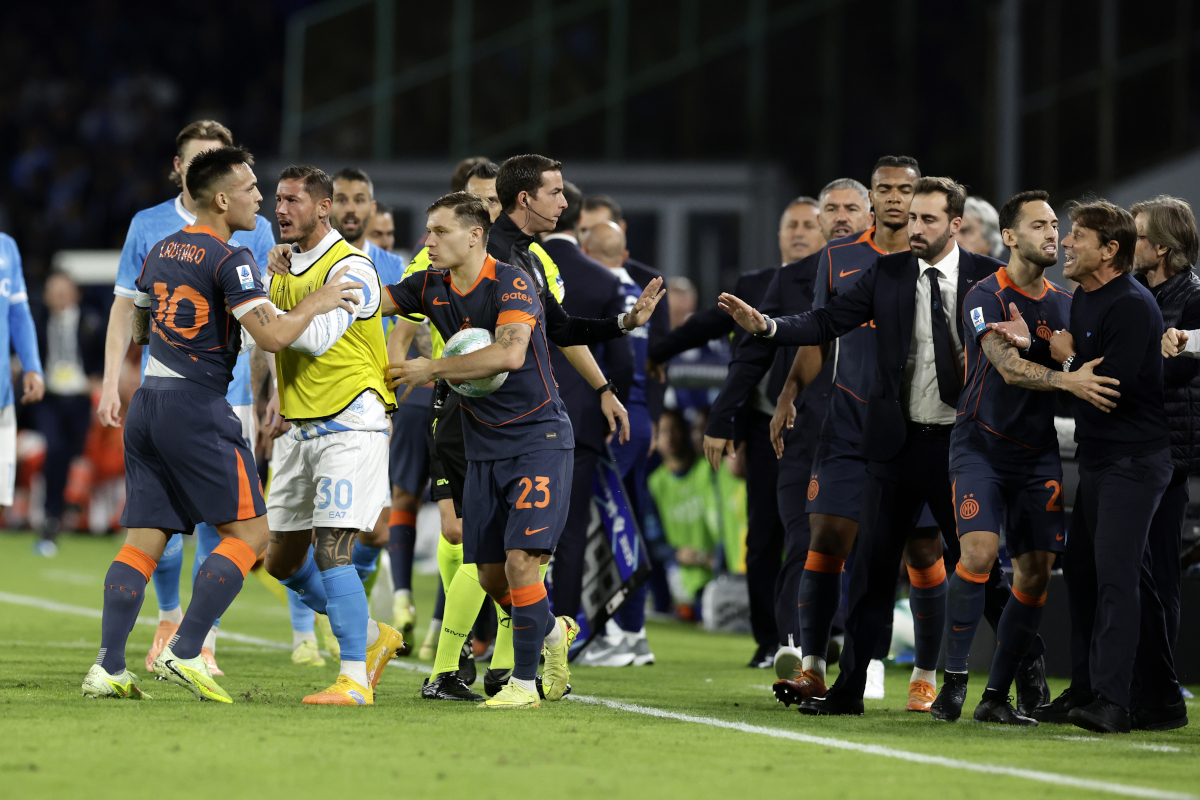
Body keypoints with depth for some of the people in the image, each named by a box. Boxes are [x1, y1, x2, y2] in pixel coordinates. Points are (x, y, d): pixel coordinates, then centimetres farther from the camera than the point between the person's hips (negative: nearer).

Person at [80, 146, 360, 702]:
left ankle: (108, 667, -1)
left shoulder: (161, 251, 13)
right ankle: (185, 652, -8)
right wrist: (316, 304, -3)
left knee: (144, 541, 7)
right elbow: (271, 336, -19)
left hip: (147, 404, 8)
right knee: (249, 532, 0)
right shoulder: (230, 259, -11)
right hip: (197, 410, -8)